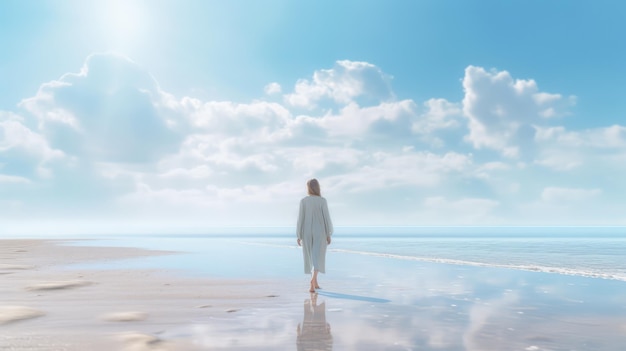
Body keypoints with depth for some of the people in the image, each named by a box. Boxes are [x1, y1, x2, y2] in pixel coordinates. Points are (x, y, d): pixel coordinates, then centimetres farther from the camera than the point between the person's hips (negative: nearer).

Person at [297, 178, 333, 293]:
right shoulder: (322, 200, -5)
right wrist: (329, 234, 2)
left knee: (310, 257, 16)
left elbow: (301, 218, -4)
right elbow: (326, 218, -6)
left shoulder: (303, 201, -3)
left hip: (307, 232, 2)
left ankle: (314, 282, 22)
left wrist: (299, 236, 1)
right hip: (319, 232, -2)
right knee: (317, 258, -2)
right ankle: (313, 280, -26)